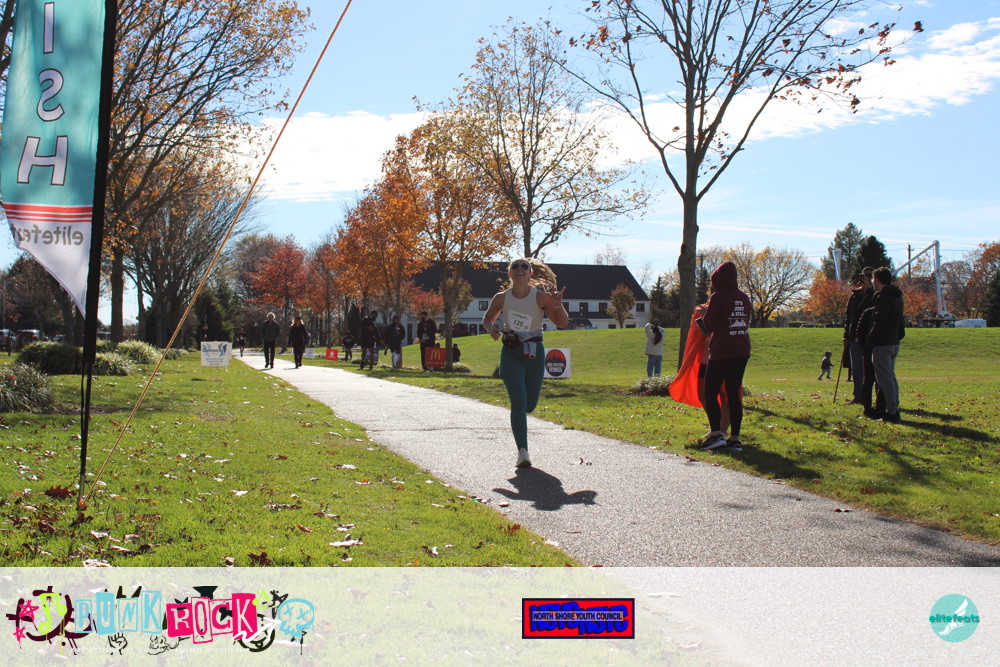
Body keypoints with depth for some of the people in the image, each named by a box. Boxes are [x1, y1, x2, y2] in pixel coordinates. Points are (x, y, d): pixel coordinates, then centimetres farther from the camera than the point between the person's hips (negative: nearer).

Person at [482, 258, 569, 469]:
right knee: (518, 402, -14)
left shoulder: (541, 296, -6)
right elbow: (487, 318, 14)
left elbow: (562, 323, -6)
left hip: (534, 352, 1)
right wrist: (491, 329, -8)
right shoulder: (501, 298, -3)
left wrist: (558, 305, -25)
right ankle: (522, 451, -11)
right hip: (510, 352, -1)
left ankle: (517, 419, 46)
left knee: (530, 404, 8)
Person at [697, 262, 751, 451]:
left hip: (721, 352, -6)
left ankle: (716, 433, -16)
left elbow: (708, 326, -8)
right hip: (742, 352, 6)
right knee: (734, 394, 9)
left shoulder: (718, 297, -10)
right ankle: (735, 438, 7)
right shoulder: (744, 298, 9)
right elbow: (746, 323, 16)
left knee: (710, 393, -2)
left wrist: (699, 320, 13)